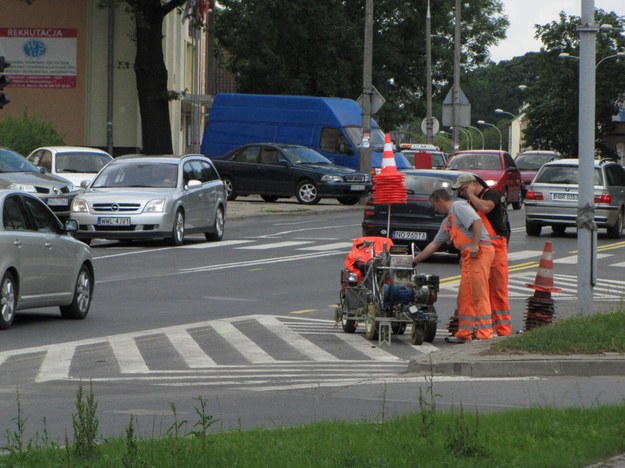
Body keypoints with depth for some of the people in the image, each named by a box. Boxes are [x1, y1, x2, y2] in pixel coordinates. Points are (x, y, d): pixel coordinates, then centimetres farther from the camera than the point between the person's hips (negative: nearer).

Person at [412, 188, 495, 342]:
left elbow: (477, 222, -17)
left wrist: (475, 245, -22)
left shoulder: (458, 206, -3)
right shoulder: (447, 222, 27)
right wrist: (415, 260, 35)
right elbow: (434, 244, 33)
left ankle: (485, 334, -14)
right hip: (469, 256, 10)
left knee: (479, 294, -12)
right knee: (465, 295, 10)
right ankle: (464, 333, 13)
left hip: (480, 251, -10)